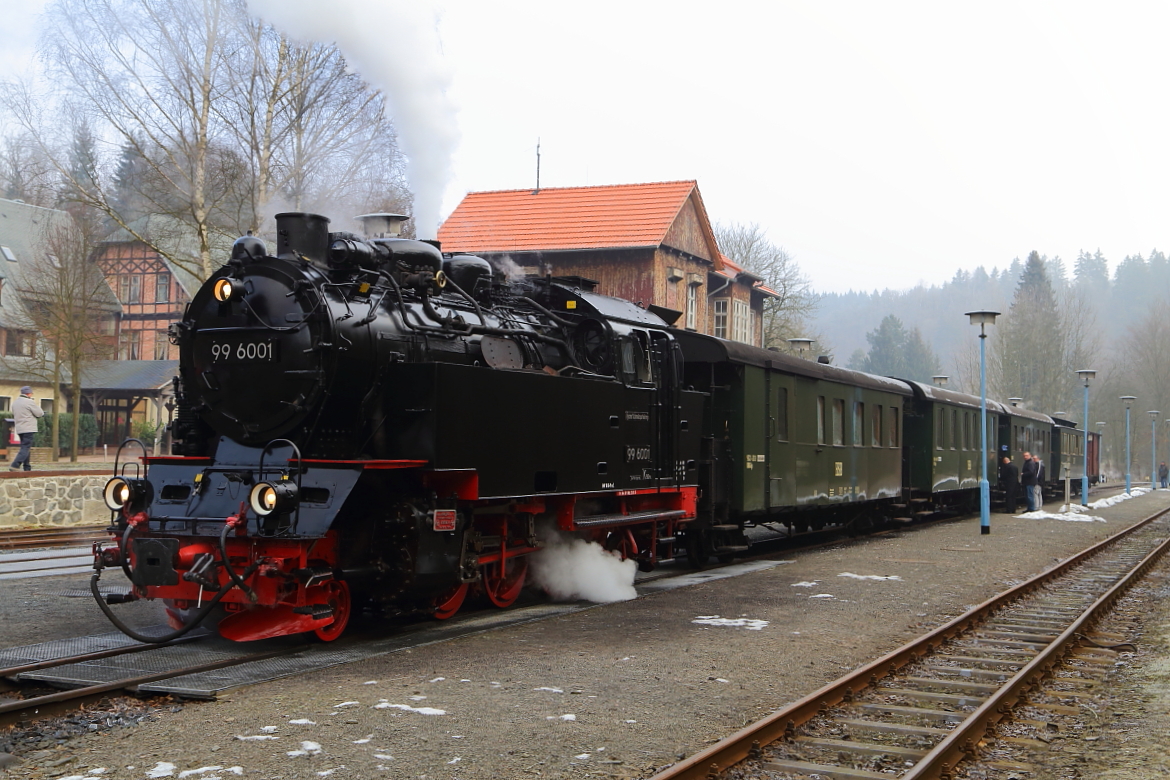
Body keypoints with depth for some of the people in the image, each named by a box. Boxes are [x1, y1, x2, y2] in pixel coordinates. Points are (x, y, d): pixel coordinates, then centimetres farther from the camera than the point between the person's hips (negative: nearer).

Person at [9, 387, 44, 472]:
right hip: (28, 429, -8)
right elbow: (40, 414, -7)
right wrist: (38, 407, 10)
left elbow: (14, 415, 21)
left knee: (24, 448, 14)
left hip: (19, 429, 8)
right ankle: (15, 466, -22)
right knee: (25, 448, -10)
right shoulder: (30, 402, -11)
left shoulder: (15, 402, 13)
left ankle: (27, 468, 14)